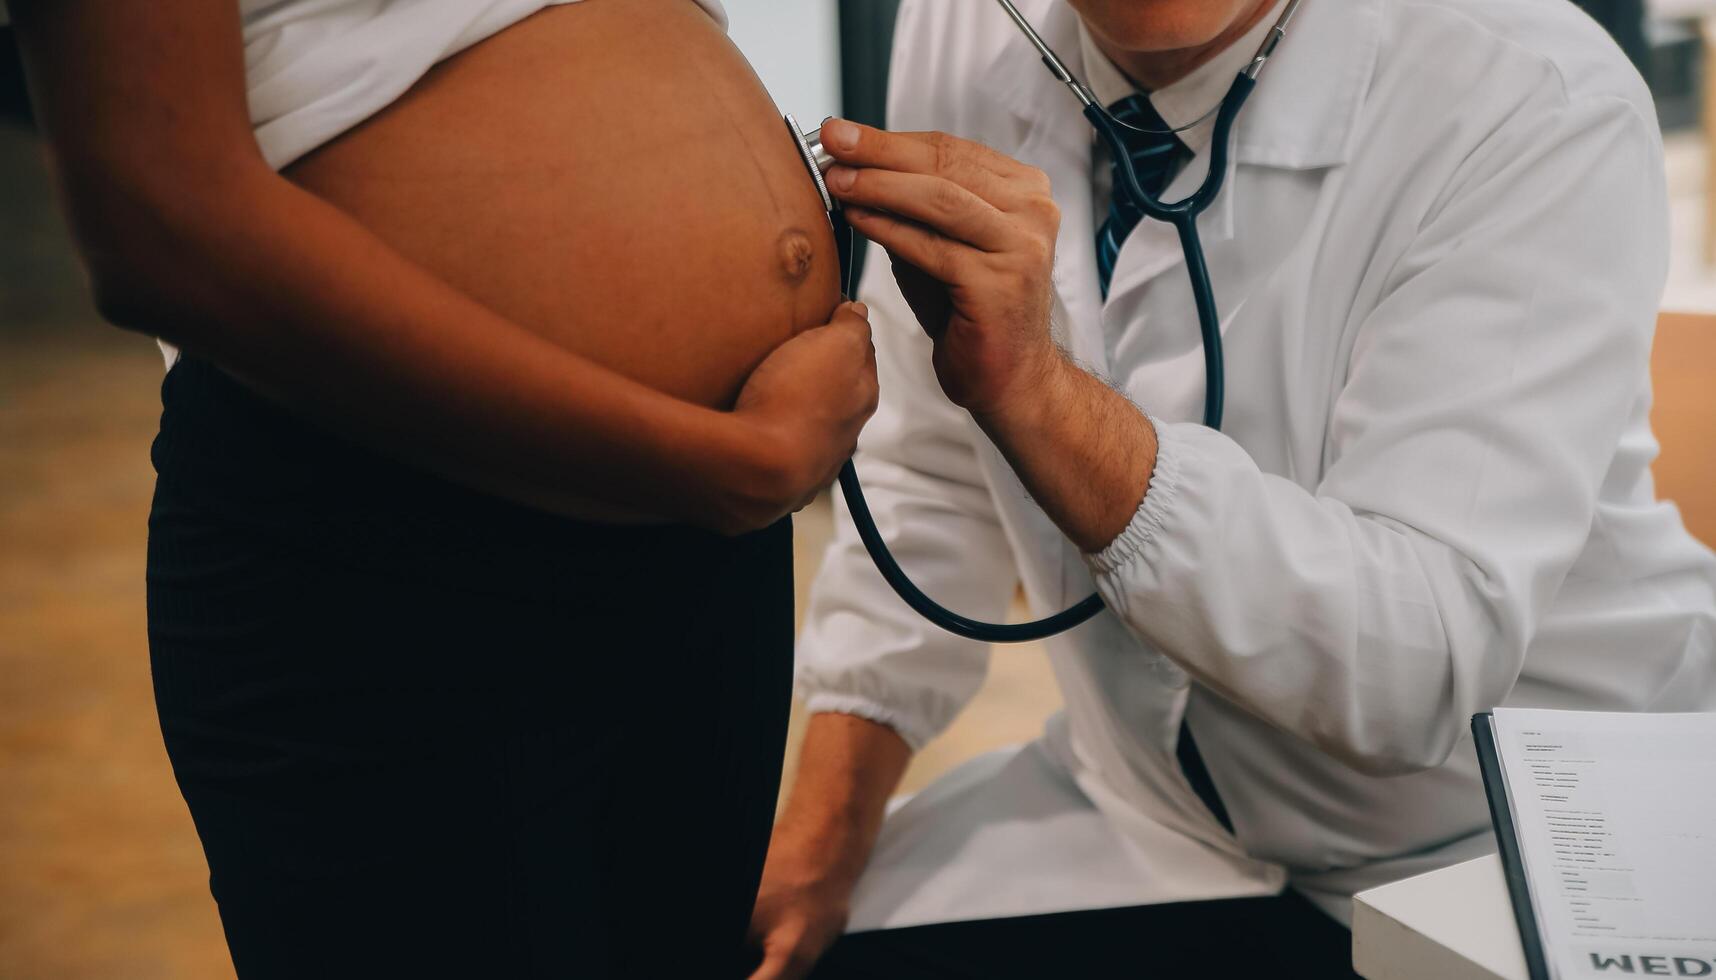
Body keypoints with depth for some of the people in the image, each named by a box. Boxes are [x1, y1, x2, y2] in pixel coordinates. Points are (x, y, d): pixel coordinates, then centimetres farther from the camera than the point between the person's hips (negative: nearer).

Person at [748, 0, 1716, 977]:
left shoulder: (1540, 104, -23)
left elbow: (1426, 665, -30)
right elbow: (934, 482, 3)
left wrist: (1030, 380, -37)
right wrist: (816, 849, -3)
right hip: (1147, 814, 4)